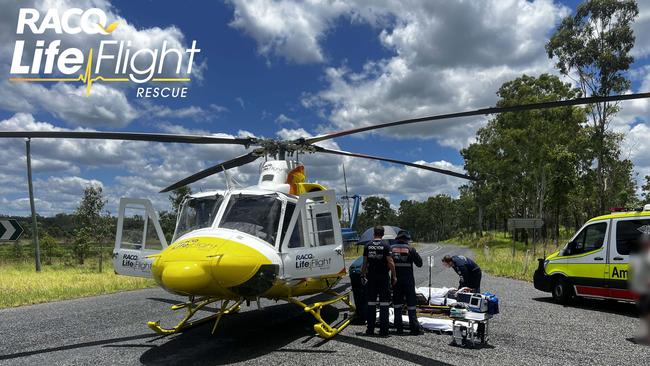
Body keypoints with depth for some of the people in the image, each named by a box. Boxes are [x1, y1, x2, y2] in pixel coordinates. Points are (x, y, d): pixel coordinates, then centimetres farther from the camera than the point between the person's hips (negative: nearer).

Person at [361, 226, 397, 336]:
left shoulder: (368, 246, 3)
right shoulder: (386, 246, -6)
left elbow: (364, 263, 4)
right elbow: (390, 263, -10)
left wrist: (363, 275, 13)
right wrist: (394, 276, -3)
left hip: (371, 277, 3)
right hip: (383, 277, -3)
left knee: (371, 303, 9)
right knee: (384, 304, 2)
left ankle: (370, 329, 11)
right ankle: (383, 330, 1)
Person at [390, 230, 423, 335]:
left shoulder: (391, 248, 0)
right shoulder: (410, 249, -5)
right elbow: (419, 263, -1)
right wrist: (415, 254, 15)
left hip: (396, 279, 2)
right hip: (408, 279, -2)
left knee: (397, 303, 10)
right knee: (411, 303, 4)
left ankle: (399, 328, 12)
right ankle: (415, 328, 4)